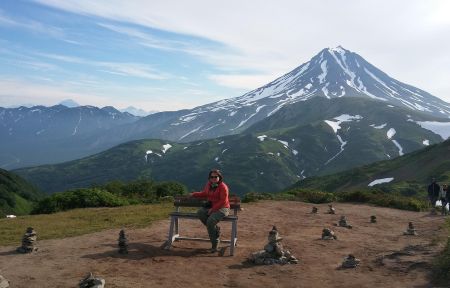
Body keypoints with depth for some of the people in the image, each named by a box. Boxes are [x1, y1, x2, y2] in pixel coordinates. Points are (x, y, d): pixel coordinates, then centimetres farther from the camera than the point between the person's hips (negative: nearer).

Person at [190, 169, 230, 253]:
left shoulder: (223, 187, -14)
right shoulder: (208, 184, 7)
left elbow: (223, 201, -17)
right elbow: (204, 194, 26)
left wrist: (213, 209, -21)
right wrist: (194, 194, 16)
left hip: (222, 208, -7)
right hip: (211, 207, 7)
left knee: (210, 221, -29)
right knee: (200, 212, -20)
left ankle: (214, 245, -14)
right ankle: (215, 229, -6)